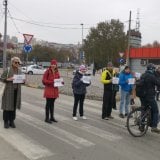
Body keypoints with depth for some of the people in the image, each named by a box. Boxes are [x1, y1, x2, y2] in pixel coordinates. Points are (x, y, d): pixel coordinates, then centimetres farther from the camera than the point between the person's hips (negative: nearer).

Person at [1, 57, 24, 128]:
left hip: (17, 91, 4)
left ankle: (12, 121, 16)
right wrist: (8, 79, -20)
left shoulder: (19, 70, 9)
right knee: (7, 106, -1)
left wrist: (23, 80, -4)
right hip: (9, 90, -4)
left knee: (14, 106, 6)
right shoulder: (8, 70, -5)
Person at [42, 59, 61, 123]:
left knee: (52, 103, 14)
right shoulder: (48, 71, -10)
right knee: (48, 103, -2)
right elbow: (44, 80, -12)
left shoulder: (57, 71, 9)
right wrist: (51, 82, -24)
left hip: (55, 90, 6)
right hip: (48, 89, -6)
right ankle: (47, 118, 6)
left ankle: (52, 117, 23)